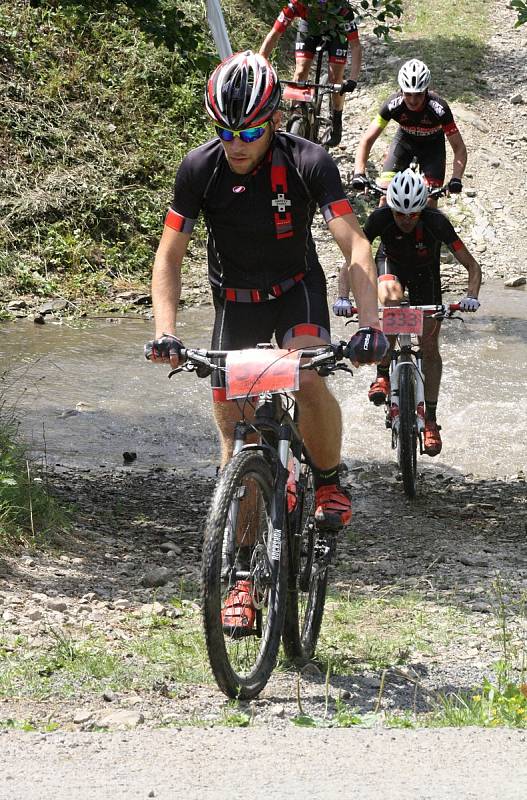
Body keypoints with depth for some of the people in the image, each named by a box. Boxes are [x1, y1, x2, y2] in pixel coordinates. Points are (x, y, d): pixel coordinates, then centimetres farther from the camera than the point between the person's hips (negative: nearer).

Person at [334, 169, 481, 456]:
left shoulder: (436, 222, -34)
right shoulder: (380, 218, -33)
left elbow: (472, 265, -30)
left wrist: (471, 296, -48)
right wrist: (343, 298, -45)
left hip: (425, 273, 0)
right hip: (391, 265, 0)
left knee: (429, 344, -6)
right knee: (392, 298, -35)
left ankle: (430, 419, 5)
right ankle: (382, 376, -22)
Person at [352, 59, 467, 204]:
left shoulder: (439, 109, -35)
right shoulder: (393, 104, -32)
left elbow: (459, 148, -29)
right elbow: (367, 140, -27)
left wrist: (456, 179, -45)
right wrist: (359, 174, -40)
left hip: (432, 144, -1)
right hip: (404, 140, 1)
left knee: (430, 201, -15)